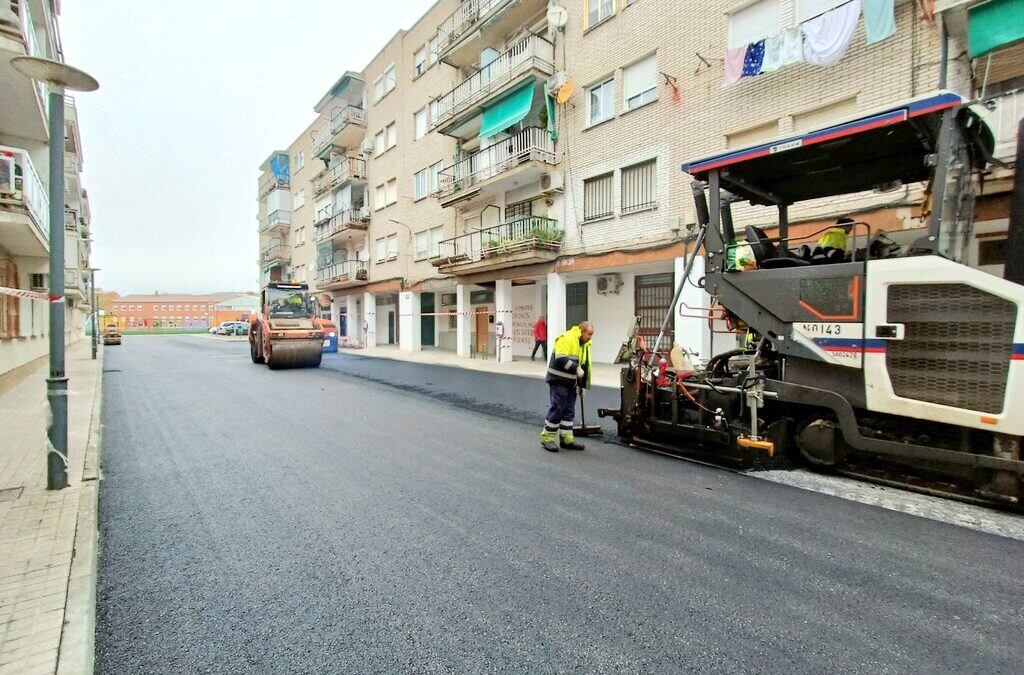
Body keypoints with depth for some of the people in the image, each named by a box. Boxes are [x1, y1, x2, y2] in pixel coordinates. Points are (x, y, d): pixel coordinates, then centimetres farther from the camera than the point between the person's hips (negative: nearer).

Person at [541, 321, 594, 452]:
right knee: (557, 408, -6)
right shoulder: (566, 338, -16)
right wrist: (576, 368, -27)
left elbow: (585, 365, 21)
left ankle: (566, 439, 19)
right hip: (558, 380, -9)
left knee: (569, 410, 11)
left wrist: (582, 384, 19)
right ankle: (547, 438, 4)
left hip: (570, 382, 9)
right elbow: (560, 359, -27)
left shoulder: (585, 344, 14)